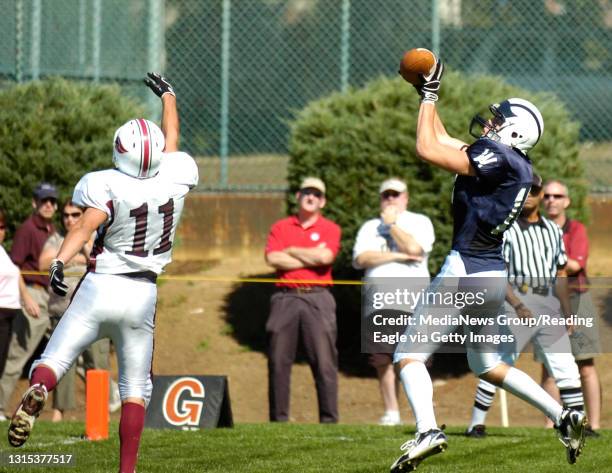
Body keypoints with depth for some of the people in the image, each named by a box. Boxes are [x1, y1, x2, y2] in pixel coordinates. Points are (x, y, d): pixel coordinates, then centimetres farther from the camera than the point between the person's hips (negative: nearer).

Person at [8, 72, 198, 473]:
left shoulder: (107, 186, -12)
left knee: (53, 362, -4)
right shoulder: (174, 179, 0)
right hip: (143, 294, 3)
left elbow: (87, 225, -29)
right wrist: (168, 95, 35)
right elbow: (172, 140, 19)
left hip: (99, 289, -3)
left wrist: (60, 261, -38)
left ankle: (37, 394, -39)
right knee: (135, 388, 11)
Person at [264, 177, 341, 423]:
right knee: (278, 361, 0)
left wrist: (292, 251, 1)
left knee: (324, 363, -7)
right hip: (285, 298, 2)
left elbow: (325, 257, -10)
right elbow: (272, 258, -3)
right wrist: (310, 257, -4)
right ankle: (278, 420, 4)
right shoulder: (281, 227, 13)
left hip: (317, 298, -2)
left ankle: (329, 420, -5)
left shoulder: (329, 229, 8)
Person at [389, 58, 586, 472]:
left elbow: (428, 149, -16)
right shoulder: (515, 167, 12)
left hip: (466, 273, -9)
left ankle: (427, 430, -25)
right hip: (494, 276, 9)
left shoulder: (499, 158, -15)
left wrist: (429, 97, -5)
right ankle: (563, 416, 14)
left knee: (409, 354, -5)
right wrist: (426, 95, 23)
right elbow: (444, 142, 23)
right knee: (486, 364, 23)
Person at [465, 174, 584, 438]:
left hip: (549, 304, 5)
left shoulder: (553, 231, 16)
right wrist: (517, 305, -19)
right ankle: (476, 423, 1)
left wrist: (567, 311, 13)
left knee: (567, 370, 0)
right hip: (515, 299, -5)